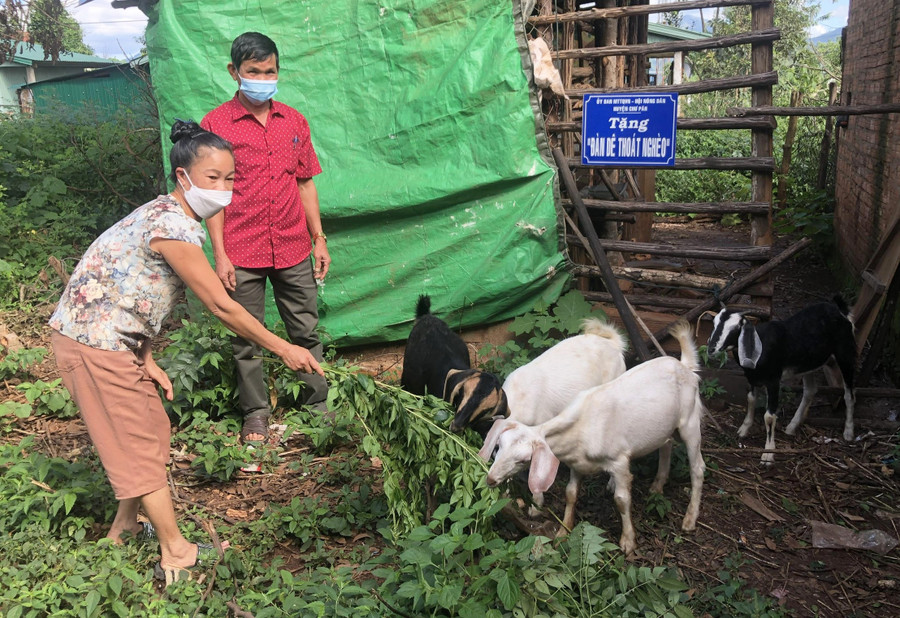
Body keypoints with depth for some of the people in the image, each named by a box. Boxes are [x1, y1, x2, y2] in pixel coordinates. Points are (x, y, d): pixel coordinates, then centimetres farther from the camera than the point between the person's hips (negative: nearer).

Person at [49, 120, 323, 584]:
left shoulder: (163, 215, 8)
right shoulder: (174, 228, -23)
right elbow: (220, 306, -23)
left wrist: (146, 361, 7)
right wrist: (283, 349, -15)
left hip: (114, 339, 9)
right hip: (95, 344, -9)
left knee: (148, 432, 18)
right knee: (141, 444, -1)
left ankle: (125, 527, 36)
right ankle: (177, 556, 12)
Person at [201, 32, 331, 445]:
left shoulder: (294, 121, 9)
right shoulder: (215, 124, -2)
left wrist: (319, 240, 9)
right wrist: (219, 255, -8)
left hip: (294, 249, 3)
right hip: (242, 254, -3)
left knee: (306, 332, 10)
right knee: (247, 339, 8)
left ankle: (319, 404, 24)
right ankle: (255, 413, 22)